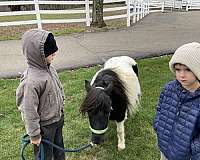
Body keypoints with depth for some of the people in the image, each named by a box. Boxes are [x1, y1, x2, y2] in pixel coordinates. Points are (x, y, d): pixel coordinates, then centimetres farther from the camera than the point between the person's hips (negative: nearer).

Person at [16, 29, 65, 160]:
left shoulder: (50, 68, -7)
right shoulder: (31, 81, -33)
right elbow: (29, 111, -25)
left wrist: (61, 105, 20)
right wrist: (34, 135, -16)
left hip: (58, 119, 7)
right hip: (45, 126, -7)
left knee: (59, 147, 29)